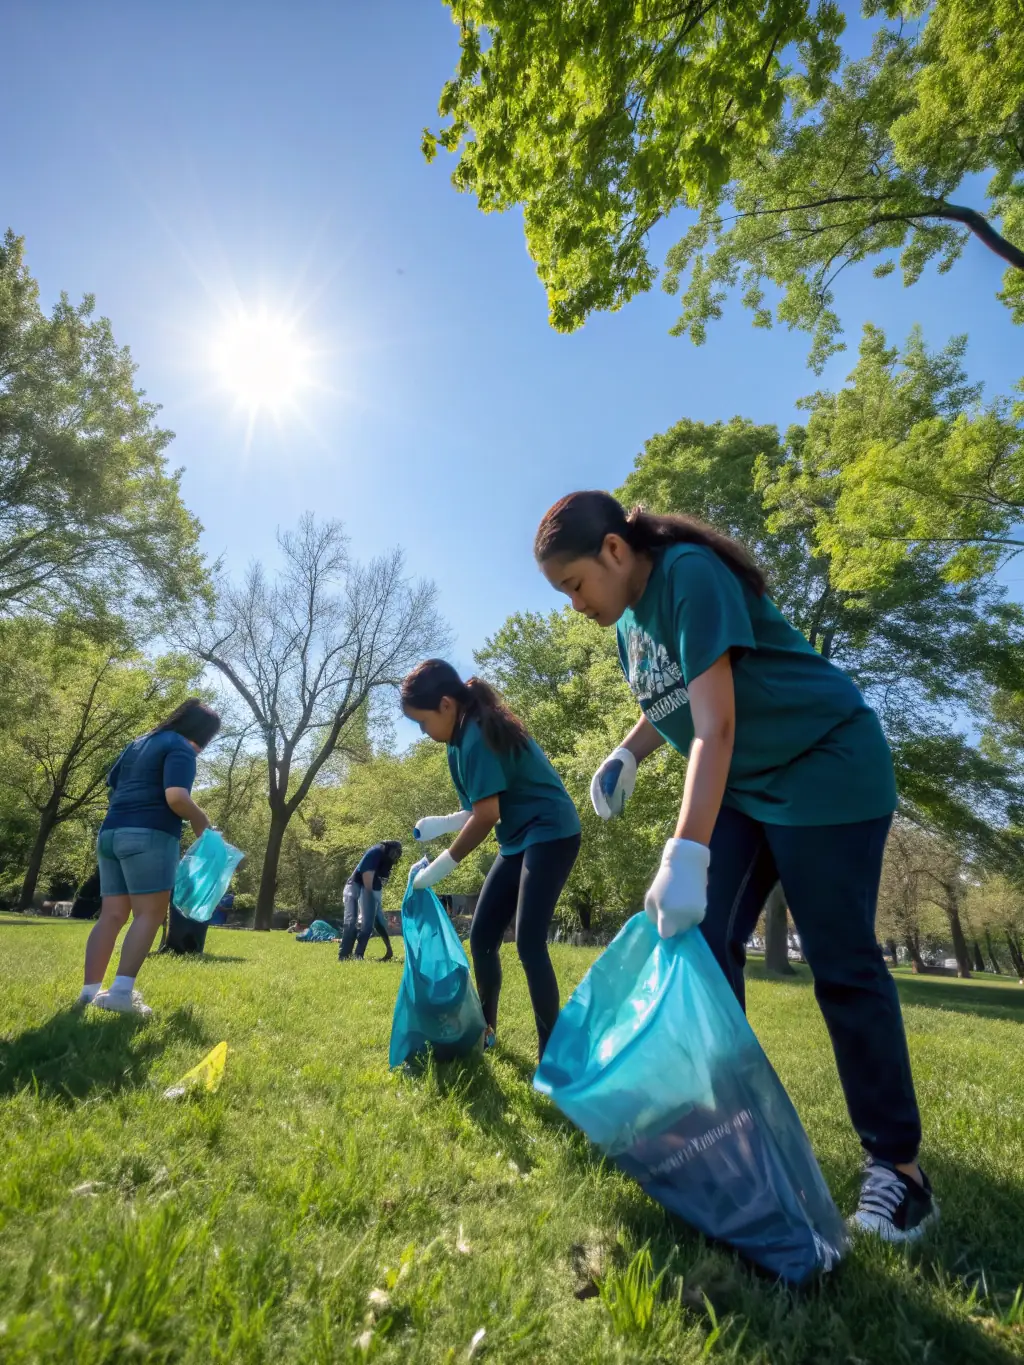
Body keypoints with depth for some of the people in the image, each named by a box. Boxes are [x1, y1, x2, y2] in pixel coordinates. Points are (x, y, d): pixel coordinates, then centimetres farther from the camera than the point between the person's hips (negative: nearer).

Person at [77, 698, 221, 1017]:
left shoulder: (139, 743, 22)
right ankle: (121, 991, -12)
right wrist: (200, 819, -3)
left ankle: (90, 990, 9)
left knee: (112, 915, 10)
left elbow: (112, 782, 28)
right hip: (148, 835, -9)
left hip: (111, 832, 9)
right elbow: (176, 797, -19)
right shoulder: (181, 748, -6)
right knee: (150, 914, -5)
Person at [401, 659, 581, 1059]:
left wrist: (441, 866, -14)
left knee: (529, 943, -13)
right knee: (482, 936, 10)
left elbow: (486, 815, -22)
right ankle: (486, 1031, 27)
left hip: (550, 834, -10)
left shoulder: (477, 735, -21)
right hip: (519, 840, 10)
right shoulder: (468, 735, 8)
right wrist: (442, 823, 1)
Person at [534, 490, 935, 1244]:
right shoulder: (632, 613, 4)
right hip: (740, 784, 8)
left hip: (828, 769, -8)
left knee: (842, 963, -5)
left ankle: (897, 1161, 12)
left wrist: (684, 855, -36)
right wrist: (627, 754, -2)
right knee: (699, 941, 2)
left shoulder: (690, 575, -22)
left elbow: (714, 725, -31)